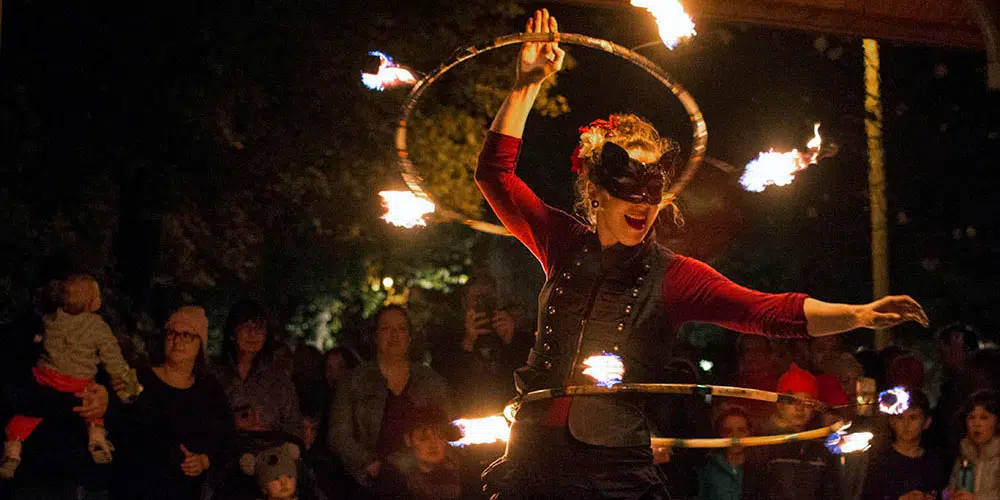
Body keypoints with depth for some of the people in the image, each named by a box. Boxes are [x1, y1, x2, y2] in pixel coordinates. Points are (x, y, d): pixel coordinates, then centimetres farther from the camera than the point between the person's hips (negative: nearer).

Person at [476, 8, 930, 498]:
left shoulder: (673, 275, -3)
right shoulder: (565, 244, 4)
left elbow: (767, 311, -16)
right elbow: (495, 171, 6)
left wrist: (859, 314, -30)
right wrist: (528, 83, 4)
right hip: (533, 456, 2)